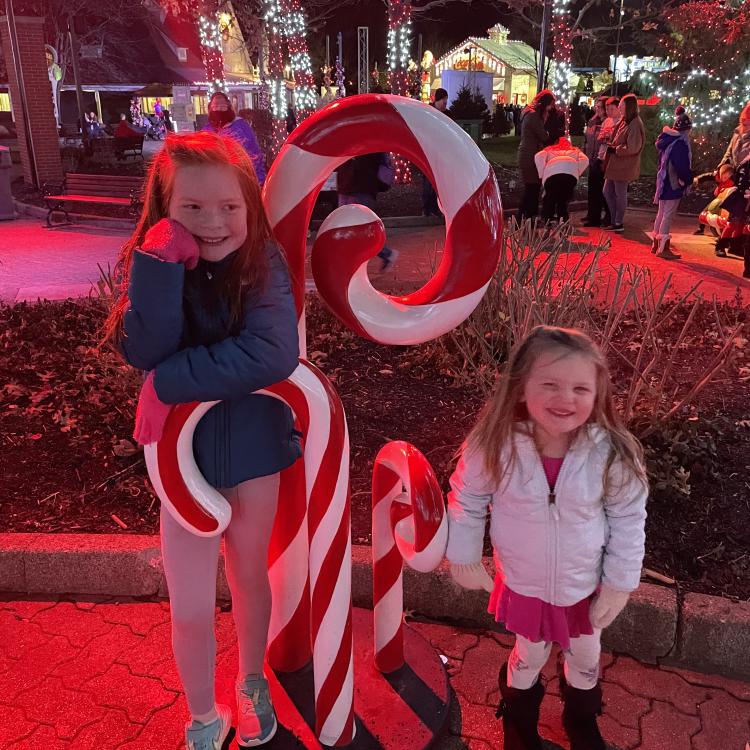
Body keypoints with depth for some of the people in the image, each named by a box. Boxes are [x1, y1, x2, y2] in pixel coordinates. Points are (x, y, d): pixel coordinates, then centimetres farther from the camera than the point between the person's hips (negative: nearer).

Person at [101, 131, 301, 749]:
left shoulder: (263, 261, -14)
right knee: (190, 611, 9)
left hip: (253, 445, 0)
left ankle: (252, 687, 50)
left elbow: (273, 355, -30)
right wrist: (164, 259, -33)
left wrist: (169, 383, -28)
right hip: (182, 451, 1)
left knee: (250, 578, 21)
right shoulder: (150, 264, -9)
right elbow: (144, 352, -25)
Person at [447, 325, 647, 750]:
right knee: (530, 656, 26)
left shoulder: (611, 454, -28)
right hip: (523, 583, -1)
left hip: (585, 585, 1)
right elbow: (466, 501, -11)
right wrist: (464, 558, -2)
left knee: (586, 658, 28)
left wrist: (620, 584, -6)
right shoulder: (495, 446, -29)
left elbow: (629, 521, -12)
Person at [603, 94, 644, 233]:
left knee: (620, 194, 1)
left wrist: (614, 149, -16)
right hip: (614, 164, 10)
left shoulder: (635, 125, -17)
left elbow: (633, 148, -23)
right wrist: (611, 145, 7)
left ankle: (619, 223, 13)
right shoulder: (624, 121, 11)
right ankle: (615, 220, 24)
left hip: (624, 166, -10)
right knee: (607, 192, 13)